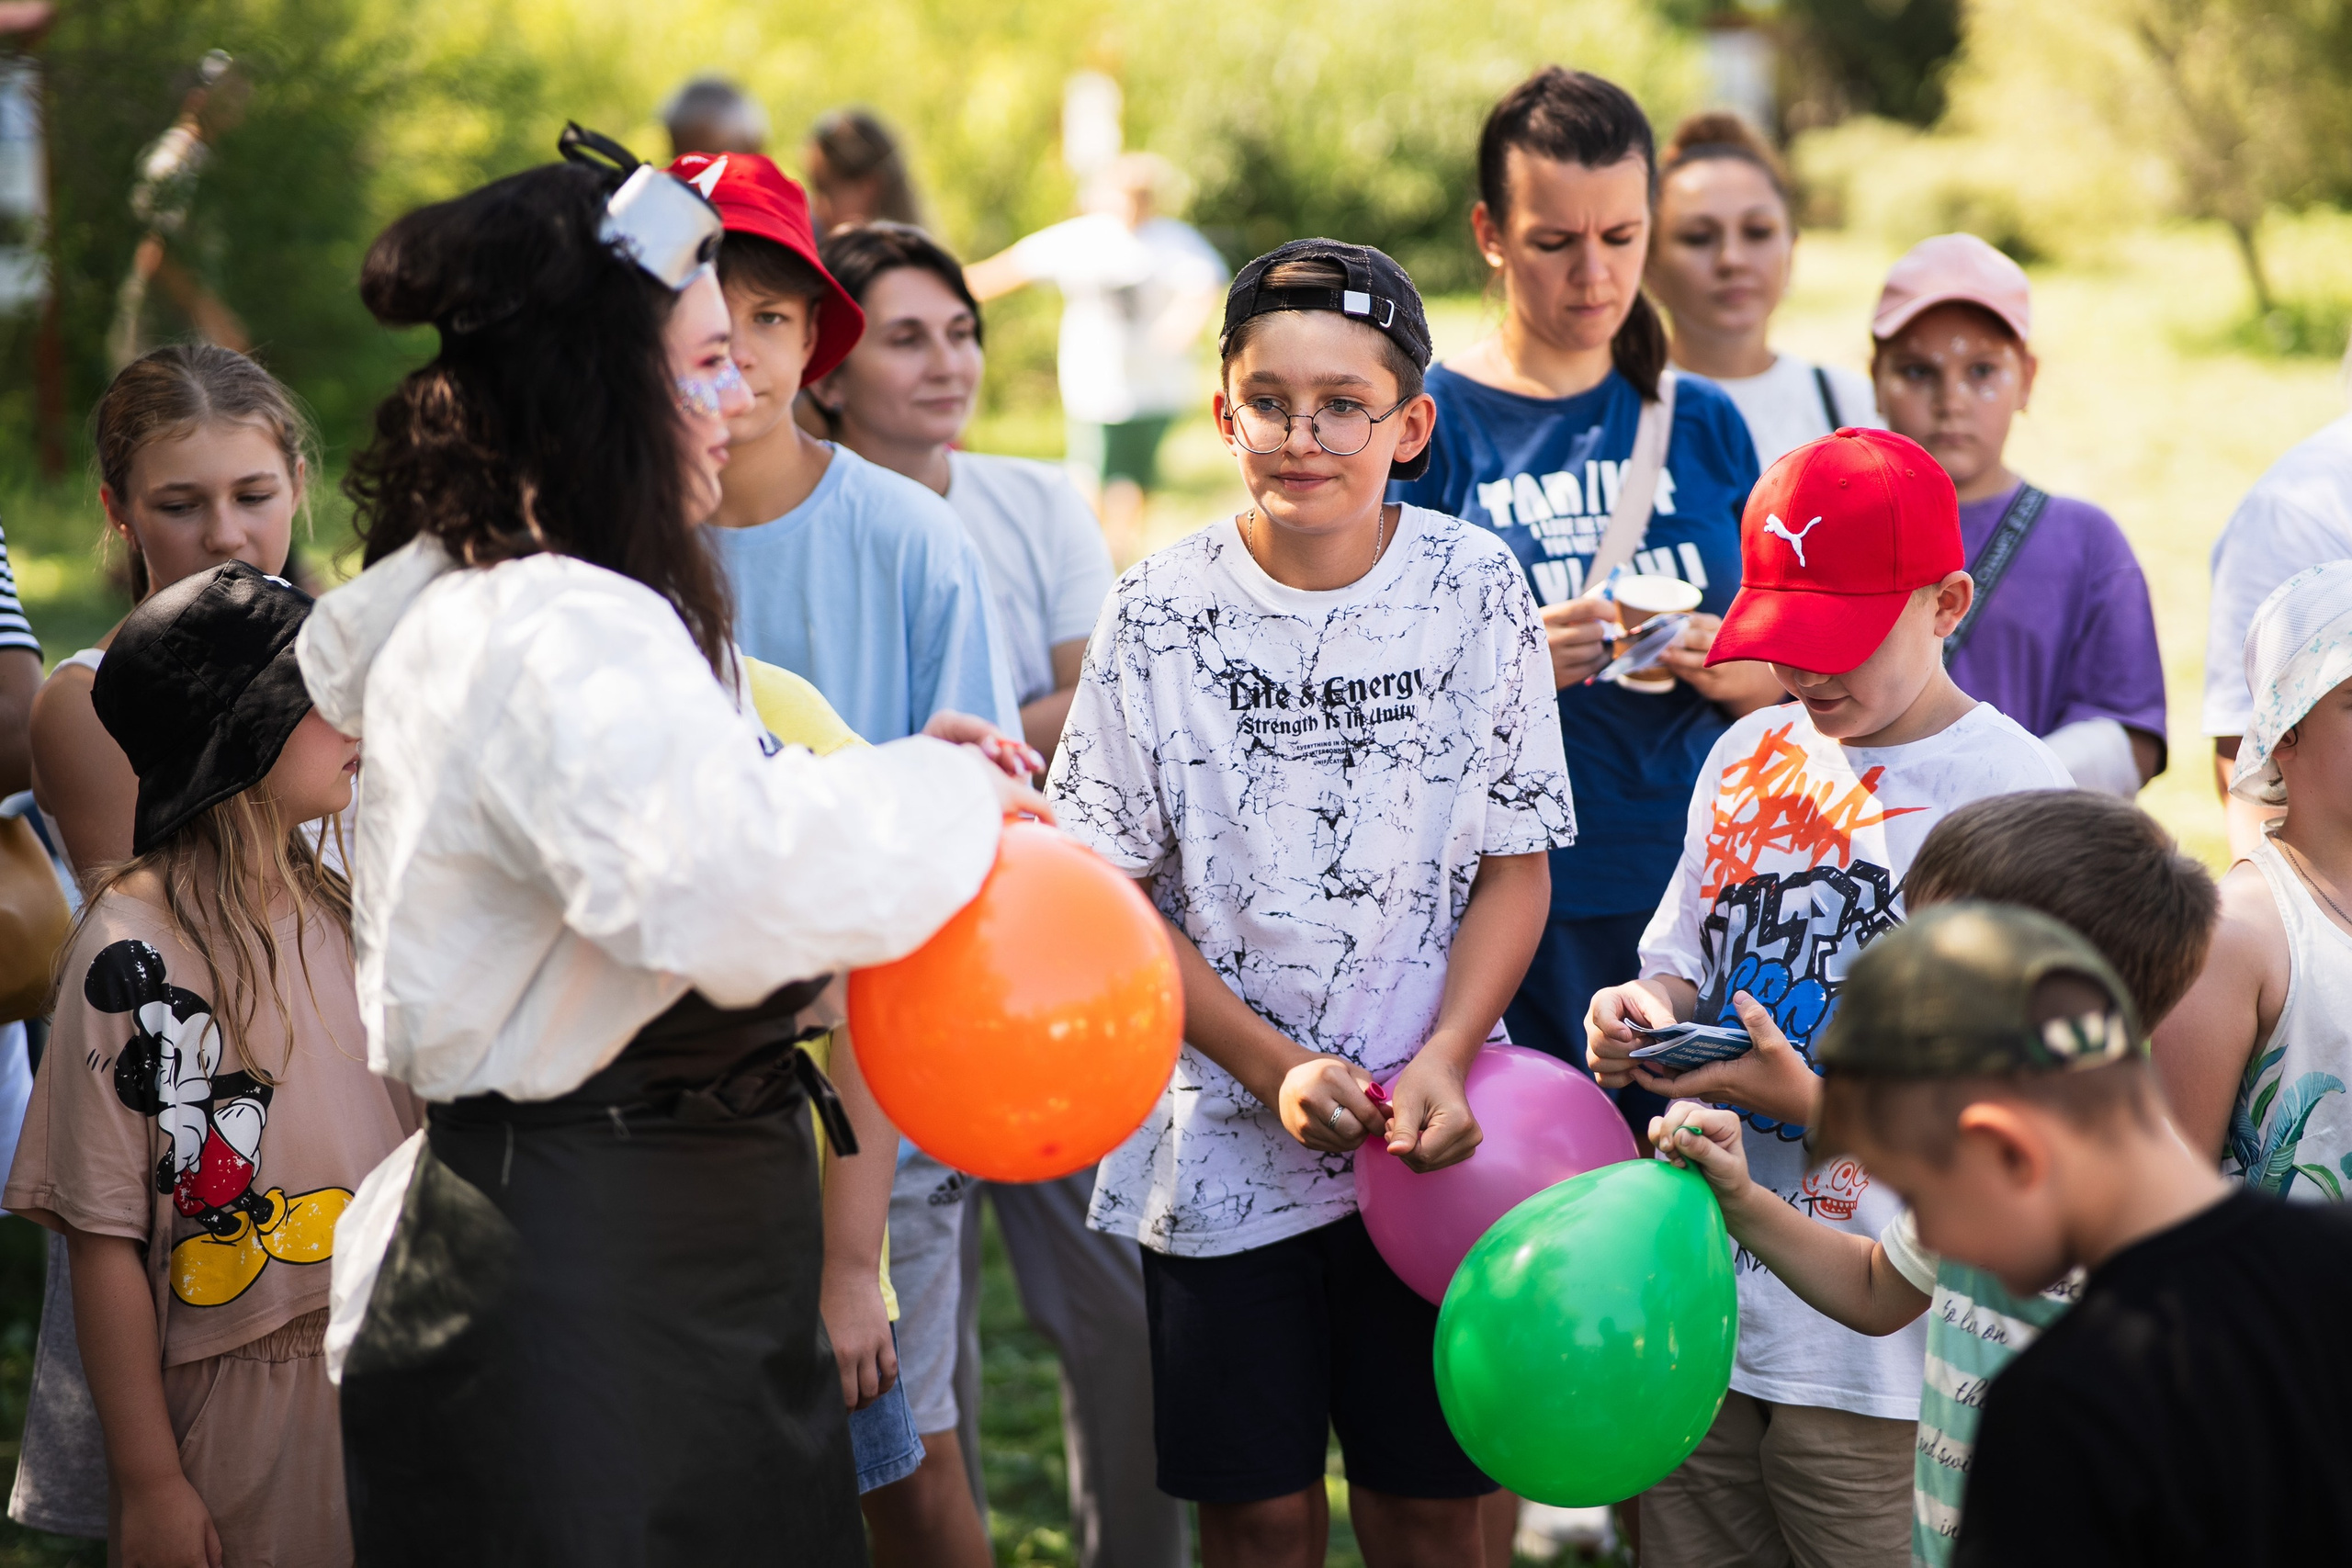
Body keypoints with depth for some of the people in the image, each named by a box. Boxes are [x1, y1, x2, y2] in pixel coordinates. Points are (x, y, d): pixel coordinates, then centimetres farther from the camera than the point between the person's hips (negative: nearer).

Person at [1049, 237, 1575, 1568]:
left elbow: (1517, 863, 0)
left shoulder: (1475, 589, -4)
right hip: (1223, 1138, 0)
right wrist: (1275, 1067, -13)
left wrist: (1444, 1059, -15)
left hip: (1431, 1145, 0)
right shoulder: (1163, 615, -5)